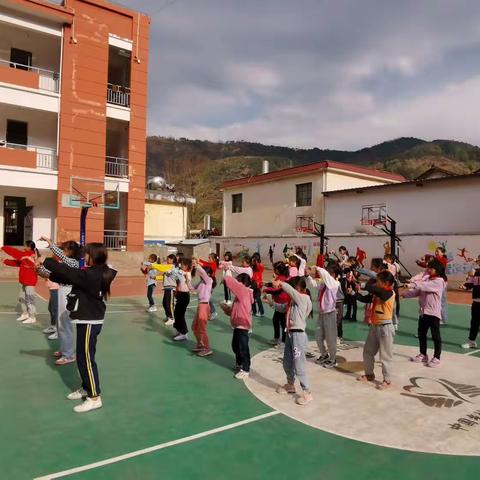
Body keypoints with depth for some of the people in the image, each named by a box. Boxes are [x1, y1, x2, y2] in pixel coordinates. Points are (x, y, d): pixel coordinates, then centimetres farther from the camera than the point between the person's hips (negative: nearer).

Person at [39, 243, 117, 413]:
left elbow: (68, 272, -18)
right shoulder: (96, 273, 5)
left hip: (89, 322, -10)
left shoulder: (91, 275, -23)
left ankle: (95, 398, 5)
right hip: (88, 320, 10)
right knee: (83, 357, 20)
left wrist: (45, 262, -7)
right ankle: (86, 388, 35)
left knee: (86, 358, -3)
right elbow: (71, 276, 11)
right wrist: (50, 275, 7)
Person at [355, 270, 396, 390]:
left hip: (385, 327, -9)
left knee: (385, 356, 2)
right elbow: (365, 299, 11)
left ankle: (387, 381, 15)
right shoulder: (376, 294, 6)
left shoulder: (389, 293, -19)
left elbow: (373, 289, -32)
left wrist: (362, 285, -17)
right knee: (367, 351, 17)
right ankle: (369, 374, 33)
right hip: (374, 326, 9)